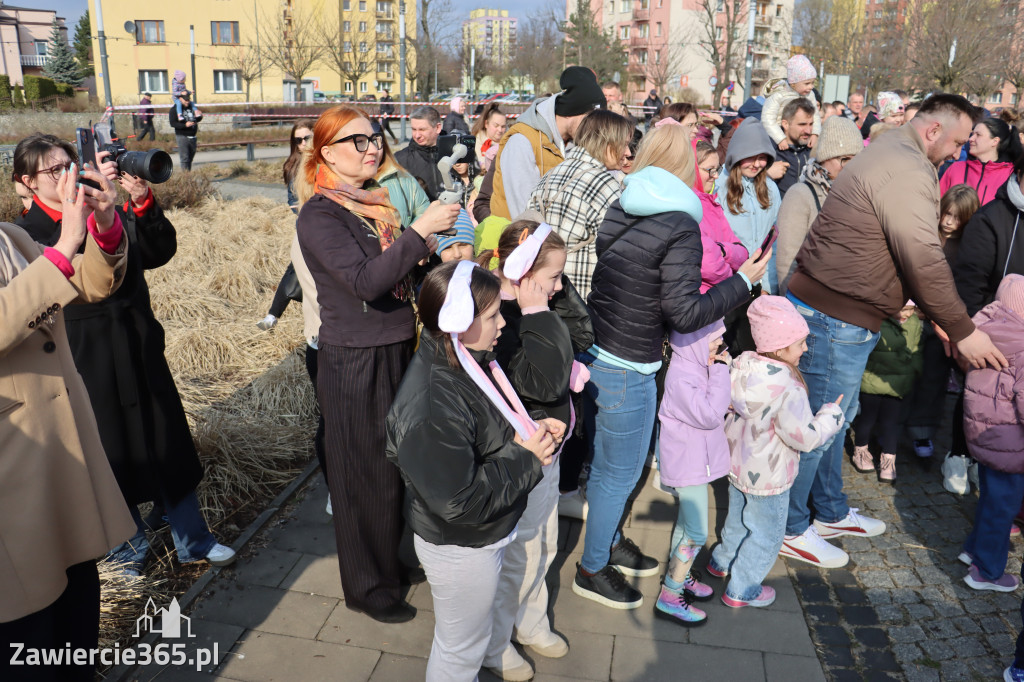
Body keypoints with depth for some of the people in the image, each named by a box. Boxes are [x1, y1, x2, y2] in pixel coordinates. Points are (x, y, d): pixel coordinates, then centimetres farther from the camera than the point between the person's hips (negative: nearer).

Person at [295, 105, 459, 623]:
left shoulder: (375, 200, 10)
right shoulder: (320, 215, -15)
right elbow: (365, 281, -28)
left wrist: (434, 249, 4)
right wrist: (419, 232, -31)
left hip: (395, 350, 8)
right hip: (354, 361, -7)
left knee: (396, 465, 19)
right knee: (365, 475, 6)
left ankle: (394, 557, 41)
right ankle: (367, 587, 26)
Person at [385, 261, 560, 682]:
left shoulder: (465, 362, -6)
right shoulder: (432, 408, -36)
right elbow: (459, 502, -31)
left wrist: (528, 431, -8)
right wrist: (524, 458, -24)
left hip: (482, 535, 9)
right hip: (460, 551, -9)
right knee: (462, 647, 19)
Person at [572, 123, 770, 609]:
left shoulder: (617, 210, 2)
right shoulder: (679, 226, -17)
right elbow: (684, 313, -19)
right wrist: (743, 281, -9)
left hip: (593, 353, 8)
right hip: (627, 370, -7)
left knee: (606, 462, 25)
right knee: (619, 472, 11)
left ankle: (608, 541, 45)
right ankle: (592, 569, 28)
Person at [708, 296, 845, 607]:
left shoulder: (744, 366, -10)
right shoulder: (788, 390, -32)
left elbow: (730, 404, 6)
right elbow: (806, 437, -26)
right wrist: (832, 413, -11)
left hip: (737, 464, 8)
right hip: (767, 478, -8)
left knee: (739, 517, 30)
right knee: (766, 534, 13)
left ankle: (722, 561, 51)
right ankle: (742, 590, 27)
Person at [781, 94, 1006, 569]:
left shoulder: (892, 156, 18)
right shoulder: (907, 171, -17)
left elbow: (910, 252, 19)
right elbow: (924, 259, -22)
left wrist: (936, 315, 16)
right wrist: (962, 330, -15)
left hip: (829, 309, 11)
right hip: (837, 318, -11)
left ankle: (831, 512, 37)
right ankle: (790, 529, 16)